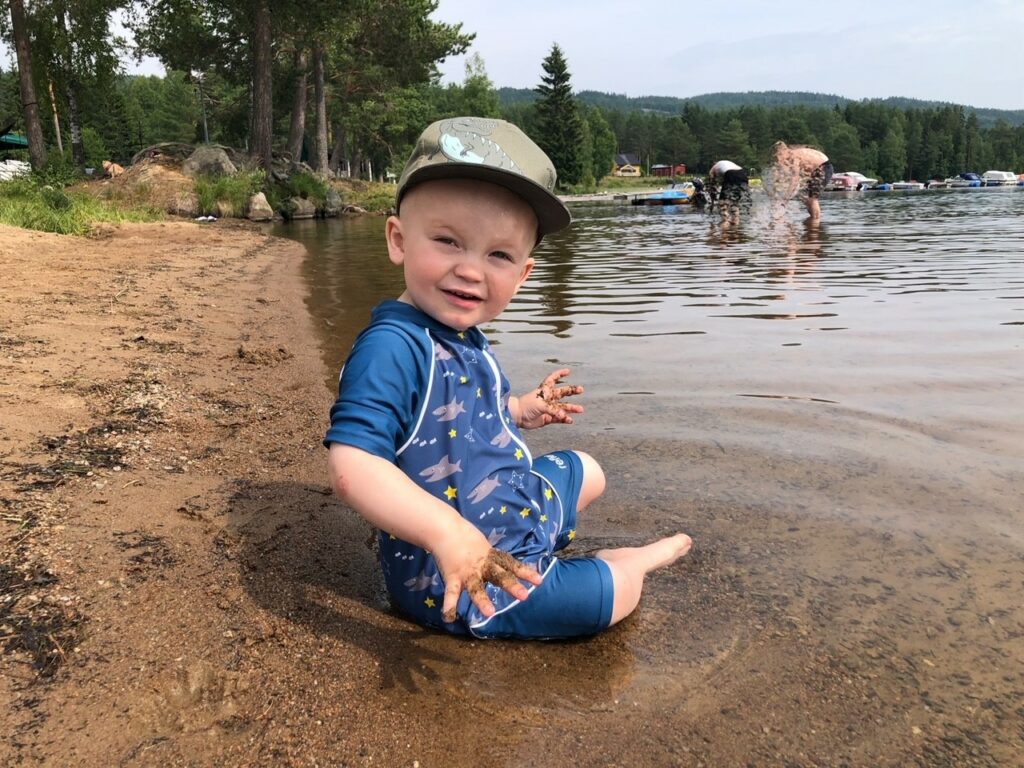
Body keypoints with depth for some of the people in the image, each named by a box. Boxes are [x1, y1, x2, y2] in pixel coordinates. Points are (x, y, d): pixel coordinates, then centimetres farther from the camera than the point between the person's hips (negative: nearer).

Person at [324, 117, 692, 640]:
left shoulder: (464, 339, 0)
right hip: (459, 585, -10)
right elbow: (353, 467, -41)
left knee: (586, 471, 32)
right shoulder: (392, 348, -31)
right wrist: (447, 531, -49)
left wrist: (521, 410, 10)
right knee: (621, 589, 4)